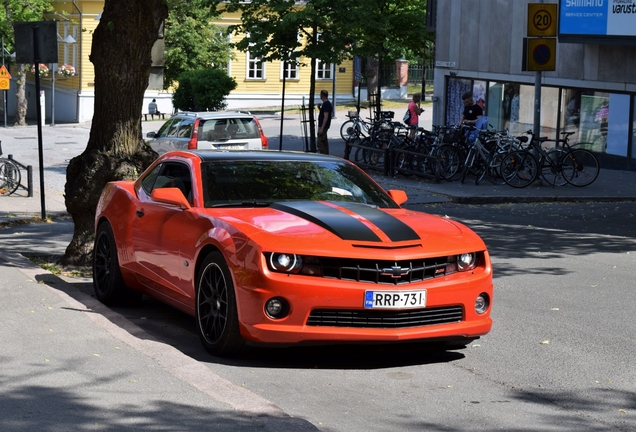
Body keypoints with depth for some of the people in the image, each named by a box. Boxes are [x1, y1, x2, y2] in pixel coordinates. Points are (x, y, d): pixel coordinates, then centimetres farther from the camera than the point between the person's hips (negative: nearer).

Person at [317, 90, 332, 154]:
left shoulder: (326, 104, -19)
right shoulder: (327, 103, 13)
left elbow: (326, 117, -24)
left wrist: (322, 128, -26)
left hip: (323, 126, -11)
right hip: (323, 126, 11)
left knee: (320, 142, -12)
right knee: (324, 142, 15)